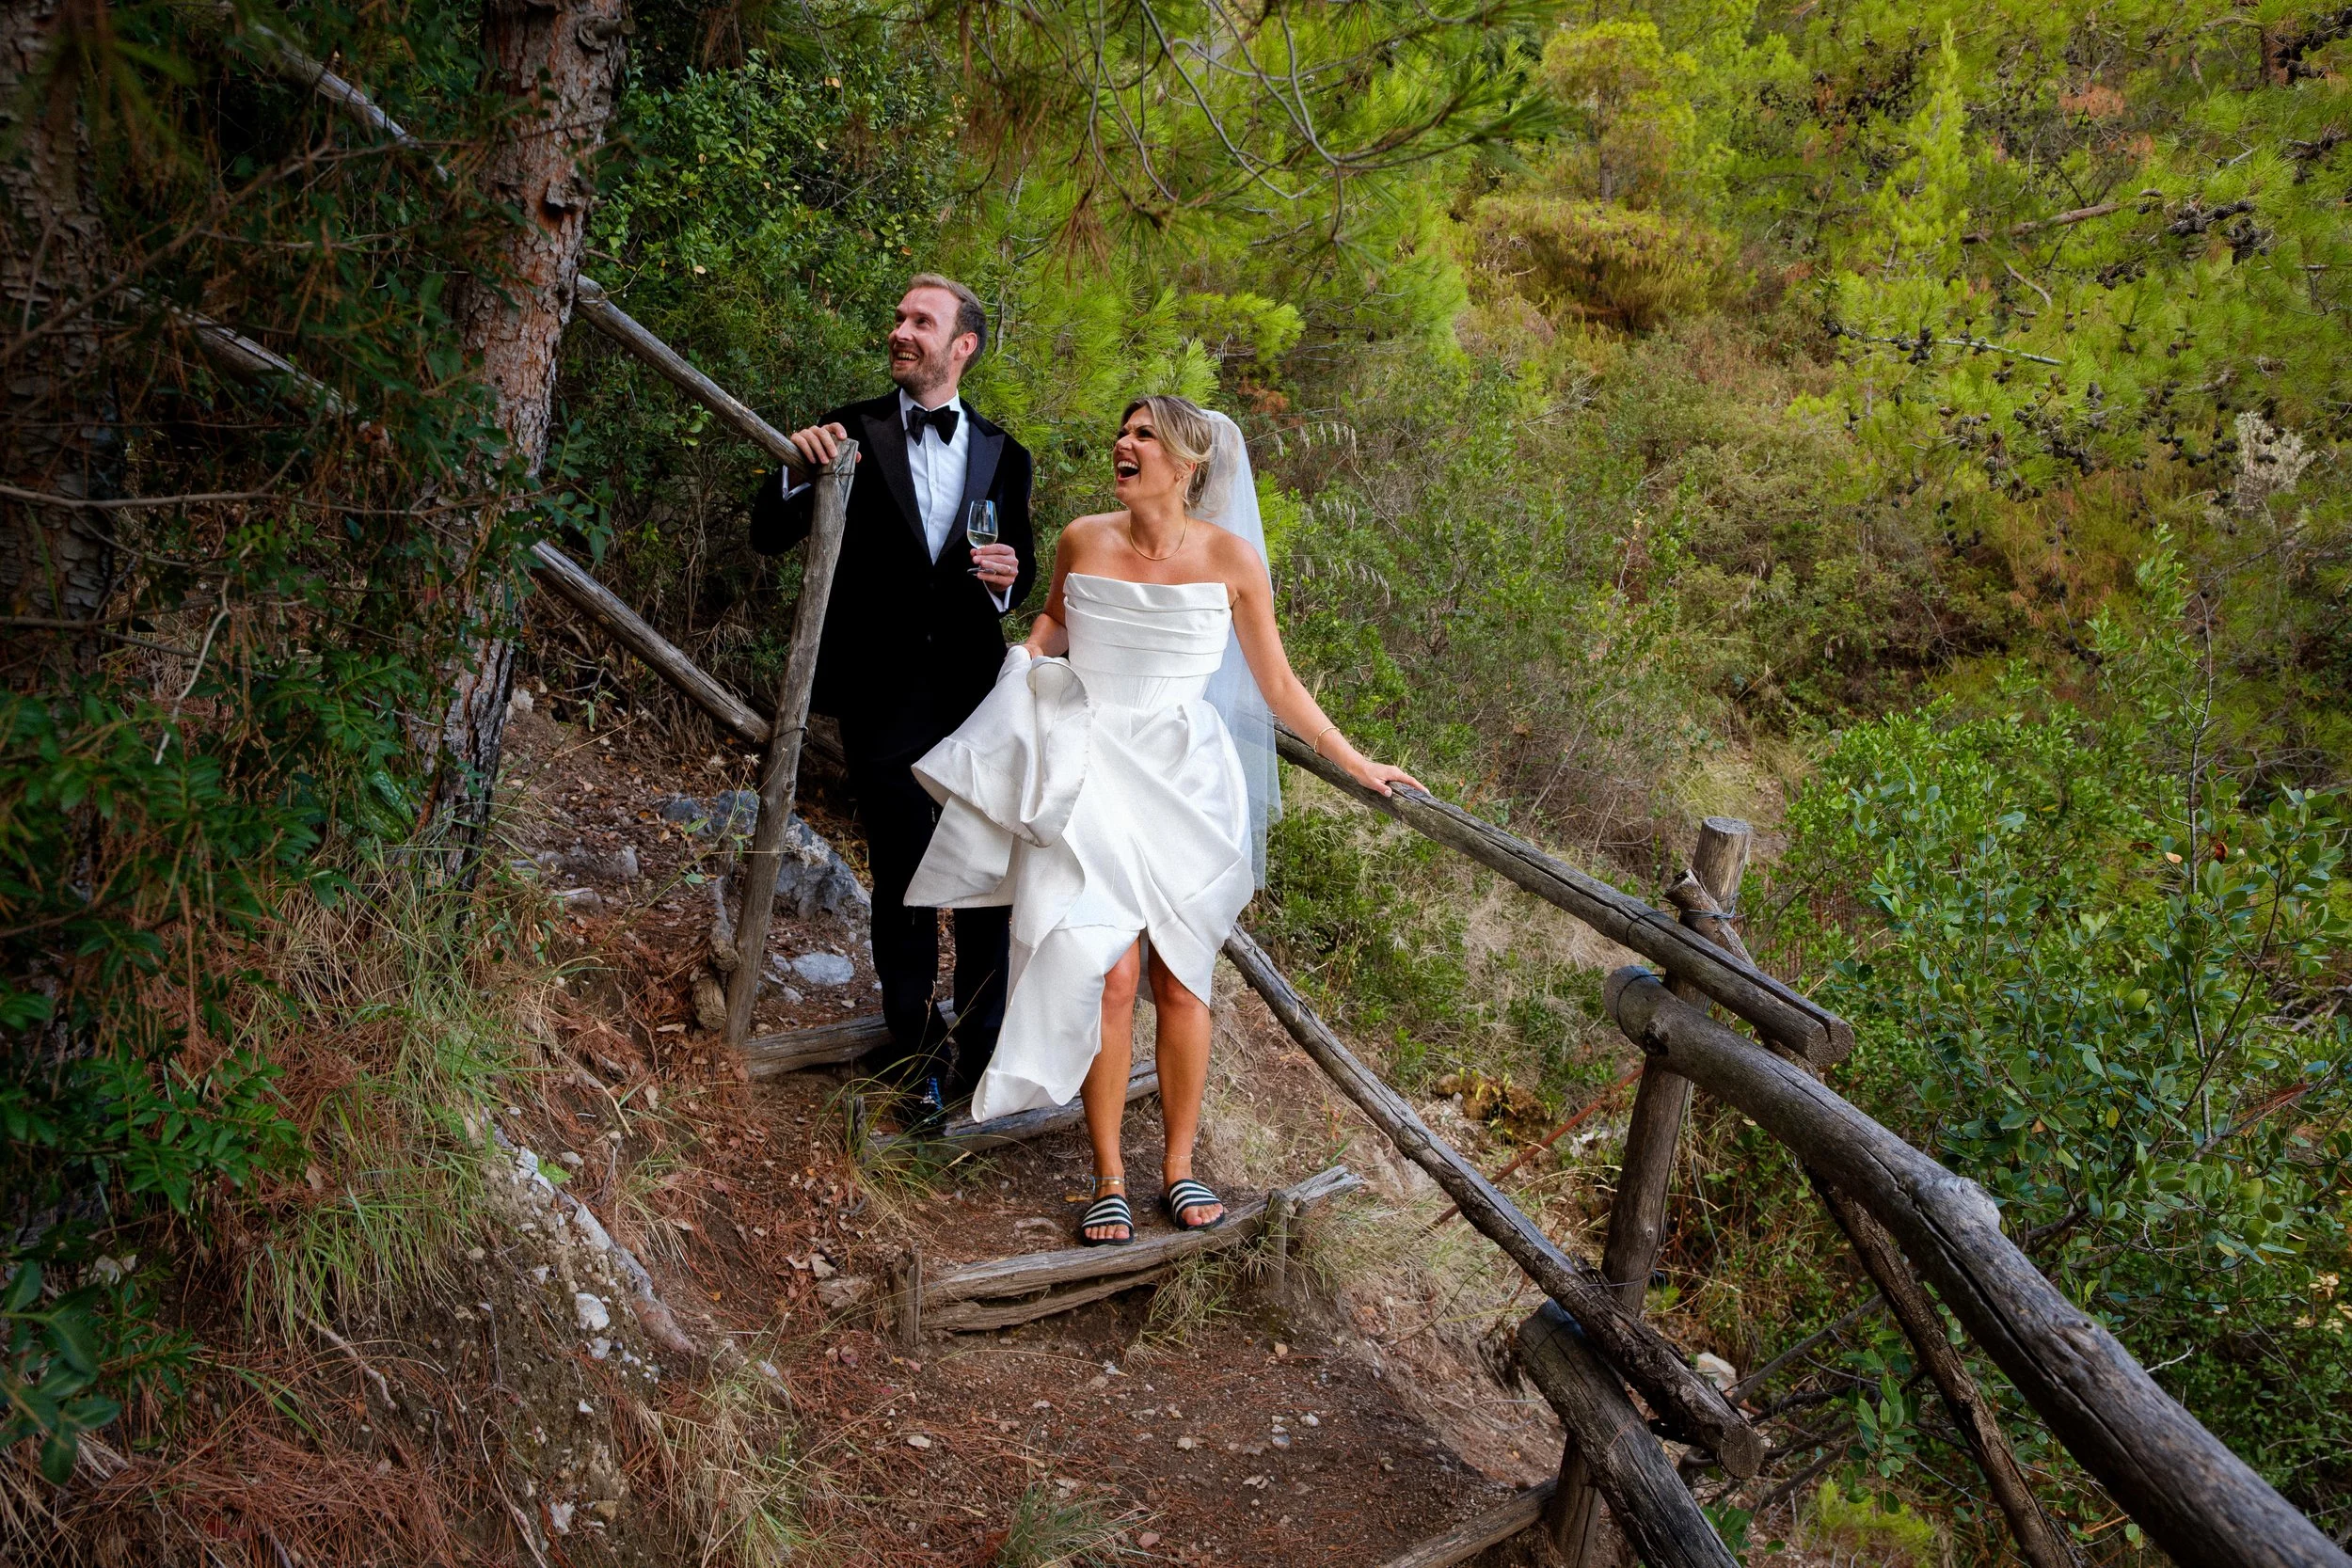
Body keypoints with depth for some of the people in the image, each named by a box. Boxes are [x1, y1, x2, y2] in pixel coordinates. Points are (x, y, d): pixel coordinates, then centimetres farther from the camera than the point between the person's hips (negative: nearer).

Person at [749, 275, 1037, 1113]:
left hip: (974, 691, 2)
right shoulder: (852, 432, 0)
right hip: (883, 695, -2)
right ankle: (921, 1052, 22)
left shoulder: (1001, 454, 7)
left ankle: (982, 1044, 24)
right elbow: (770, 536, -2)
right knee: (902, 879, 7)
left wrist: (1009, 577, -9)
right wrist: (798, 470, -22)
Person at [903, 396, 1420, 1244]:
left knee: (1180, 979, 3)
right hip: (1090, 775, 1)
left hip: (1183, 783, 0)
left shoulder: (1230, 557, -3)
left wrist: (1353, 761, 6)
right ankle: (1109, 1177, 7)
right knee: (1106, 976, -7)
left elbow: (1276, 682, 5)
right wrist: (1030, 651, 1)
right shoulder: (1083, 541, 2)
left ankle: (1179, 1164, 20)